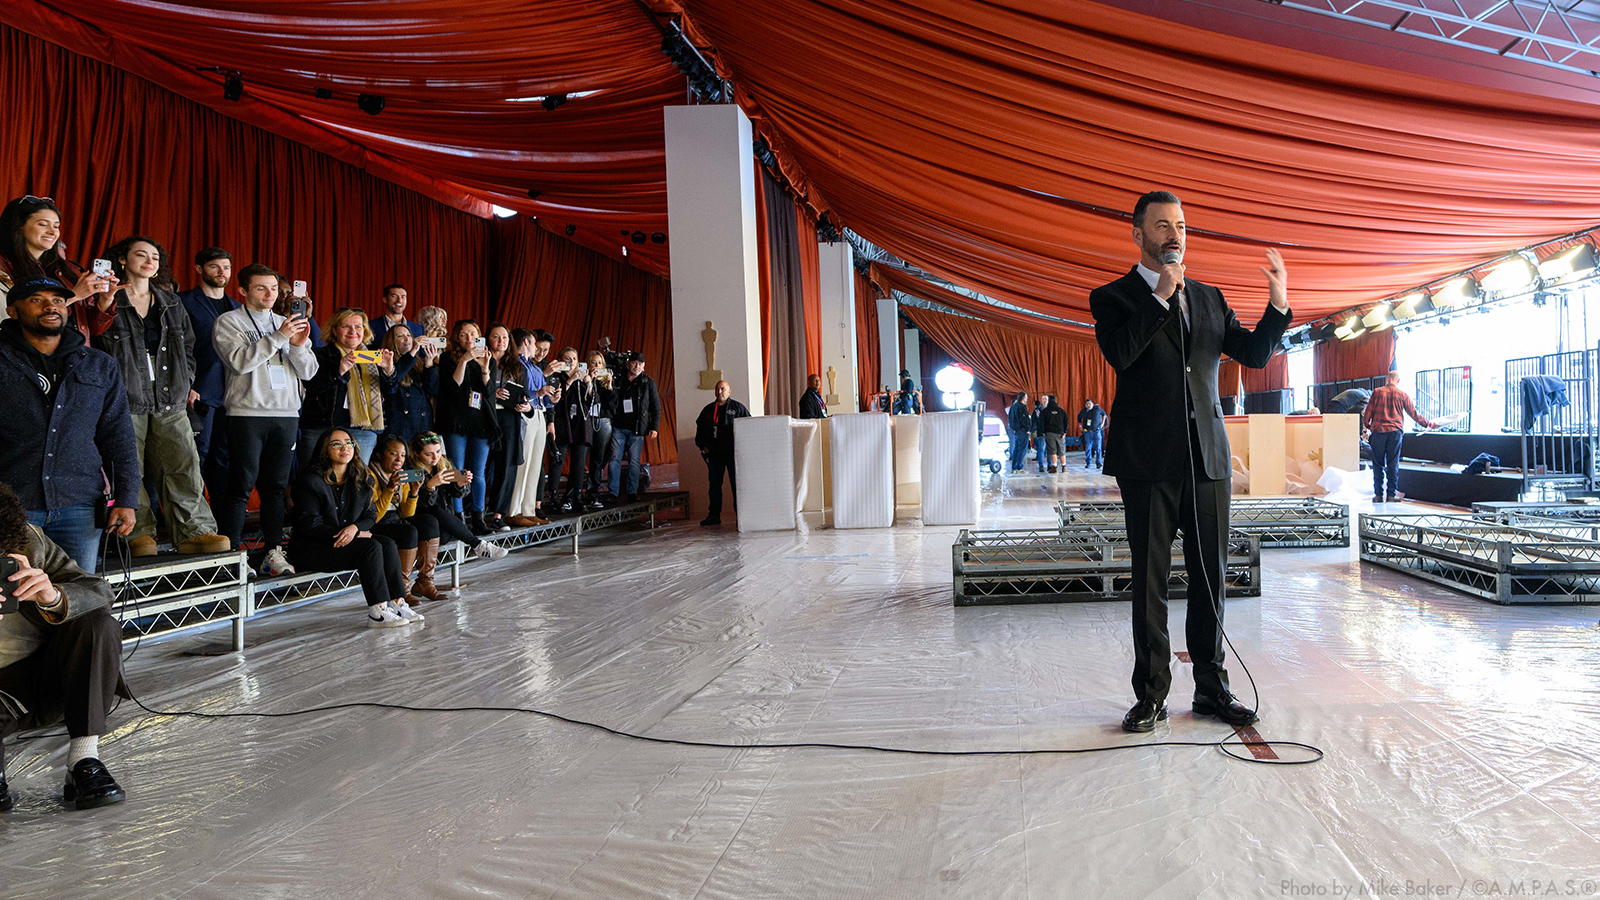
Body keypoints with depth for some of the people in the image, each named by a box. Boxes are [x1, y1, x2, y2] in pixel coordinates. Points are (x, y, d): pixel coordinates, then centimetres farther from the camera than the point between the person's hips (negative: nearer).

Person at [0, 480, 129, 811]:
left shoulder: (31, 541, -9)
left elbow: (99, 591, -13)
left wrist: (54, 596, -38)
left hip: (48, 682, 3)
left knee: (98, 625, -26)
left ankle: (85, 759, -24)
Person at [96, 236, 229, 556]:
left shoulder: (171, 303, 19)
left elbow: (188, 346, 23)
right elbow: (92, 347, 5)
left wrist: (186, 383, 15)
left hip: (169, 399, 4)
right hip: (126, 398, -3)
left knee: (184, 465, -5)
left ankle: (195, 532, -5)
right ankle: (140, 534, 6)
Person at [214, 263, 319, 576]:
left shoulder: (288, 323, 18)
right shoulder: (229, 322, 4)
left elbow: (308, 372, 11)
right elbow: (239, 361, -13)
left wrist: (299, 346, -8)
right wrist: (278, 337, -16)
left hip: (287, 414, 4)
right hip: (247, 413, -4)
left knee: (276, 486, 5)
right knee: (241, 485, -5)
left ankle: (273, 552, 10)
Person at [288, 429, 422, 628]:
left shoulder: (362, 478, 7)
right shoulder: (309, 480, -11)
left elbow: (371, 514, 10)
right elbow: (311, 524, -14)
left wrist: (355, 527, -16)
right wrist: (358, 535, -17)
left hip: (351, 538, 6)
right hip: (309, 549, -6)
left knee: (388, 544, -19)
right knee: (371, 548, -28)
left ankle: (396, 603, -21)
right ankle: (377, 612, -29)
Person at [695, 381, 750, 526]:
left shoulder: (738, 407, 2)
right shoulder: (708, 409, 14)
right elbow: (700, 428, 23)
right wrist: (702, 445, 11)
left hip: (733, 454, -4)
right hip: (714, 454, 4)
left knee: (736, 484, -2)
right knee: (715, 484, 7)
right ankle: (714, 515, 13)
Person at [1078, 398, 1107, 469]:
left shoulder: (1097, 409, -1)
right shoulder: (1083, 411, 2)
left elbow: (1104, 414, 16)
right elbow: (1079, 417, 22)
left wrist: (1102, 422, 9)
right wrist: (1080, 426, 14)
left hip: (1097, 430, -1)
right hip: (1087, 432, 1)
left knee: (1098, 447, -6)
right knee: (1088, 448, 1)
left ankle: (1098, 462, 0)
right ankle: (1088, 463, 10)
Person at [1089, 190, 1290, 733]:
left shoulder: (1209, 299, 17)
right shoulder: (1112, 297, 3)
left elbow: (1254, 354, 12)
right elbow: (1119, 353, -15)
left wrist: (1278, 305, -3)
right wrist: (1162, 296, -13)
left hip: (1208, 458, 4)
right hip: (1149, 462, -4)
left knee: (1211, 578, 8)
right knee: (1150, 579, 2)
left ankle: (1212, 688, 20)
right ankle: (1151, 694, 11)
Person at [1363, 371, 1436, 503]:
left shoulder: (1377, 392, 4)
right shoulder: (1403, 395, 6)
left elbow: (1367, 414, 3)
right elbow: (1413, 414, 9)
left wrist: (1368, 426, 21)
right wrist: (1428, 424, 22)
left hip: (1378, 431, -1)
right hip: (1395, 432, 1)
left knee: (1378, 463, 4)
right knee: (1393, 464, 4)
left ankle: (1378, 494, 3)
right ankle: (1391, 494, 4)